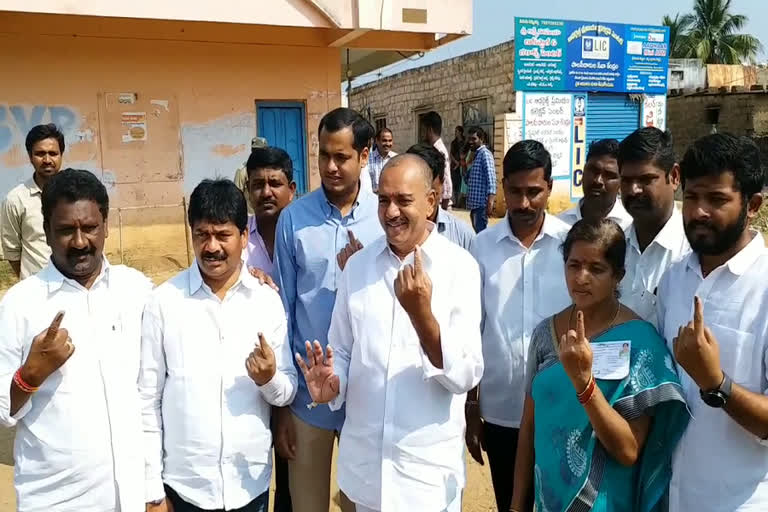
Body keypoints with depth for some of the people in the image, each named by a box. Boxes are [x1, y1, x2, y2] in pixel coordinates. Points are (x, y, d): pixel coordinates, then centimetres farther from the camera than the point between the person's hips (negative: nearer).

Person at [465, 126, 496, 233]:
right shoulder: (475, 155, 19)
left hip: (481, 203, -9)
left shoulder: (485, 154, -10)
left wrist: (490, 202, -28)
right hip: (474, 203, 9)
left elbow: (491, 178, -20)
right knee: (476, 234, 14)